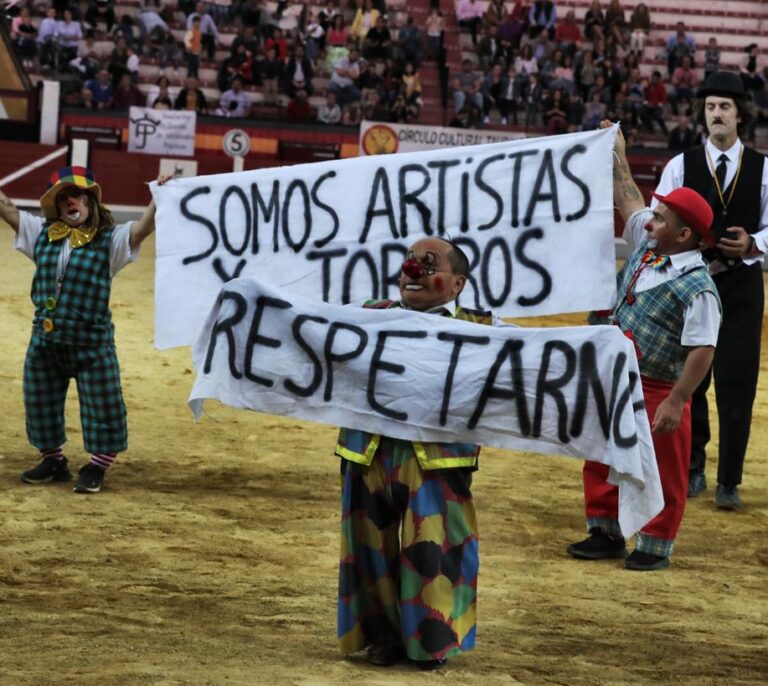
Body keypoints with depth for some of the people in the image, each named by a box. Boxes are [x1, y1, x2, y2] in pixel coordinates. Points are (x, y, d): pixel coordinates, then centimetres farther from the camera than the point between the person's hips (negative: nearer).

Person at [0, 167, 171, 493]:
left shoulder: (109, 239, -6)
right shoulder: (42, 233, 5)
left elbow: (143, 227, -21)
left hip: (91, 343, -4)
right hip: (44, 340, 4)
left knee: (101, 406, 2)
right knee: (41, 403, 15)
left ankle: (97, 467, 18)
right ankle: (53, 460, 33)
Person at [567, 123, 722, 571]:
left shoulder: (697, 287, -21)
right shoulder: (647, 248, 3)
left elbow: (702, 351, -24)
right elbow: (629, 201, 18)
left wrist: (676, 402, -27)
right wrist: (618, 155, 18)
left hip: (658, 393, -9)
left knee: (662, 471, 4)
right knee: (602, 461, 16)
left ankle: (656, 546, 15)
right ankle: (606, 534, 29)